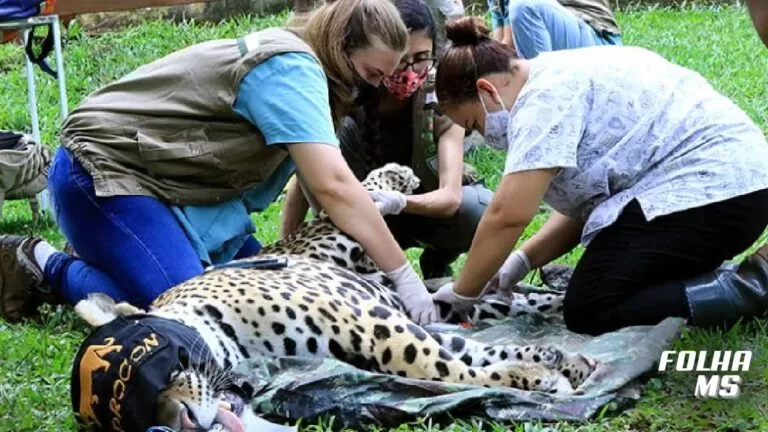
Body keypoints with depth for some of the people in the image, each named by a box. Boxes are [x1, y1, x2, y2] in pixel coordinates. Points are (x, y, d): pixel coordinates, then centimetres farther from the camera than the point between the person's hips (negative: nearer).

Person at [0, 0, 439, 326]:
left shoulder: (298, 69, 9)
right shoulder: (291, 67, -23)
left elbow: (314, 177, 6)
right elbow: (333, 185, -31)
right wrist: (405, 276, -29)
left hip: (165, 183, 10)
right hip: (104, 169, -10)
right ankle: (42, 268, -4)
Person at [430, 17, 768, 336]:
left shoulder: (546, 95, -12)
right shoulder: (564, 79, 20)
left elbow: (509, 214, -19)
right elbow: (583, 202, 19)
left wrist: (462, 293, -6)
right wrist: (520, 261, 9)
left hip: (704, 188, -11)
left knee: (588, 312, -7)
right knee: (599, 287, 15)